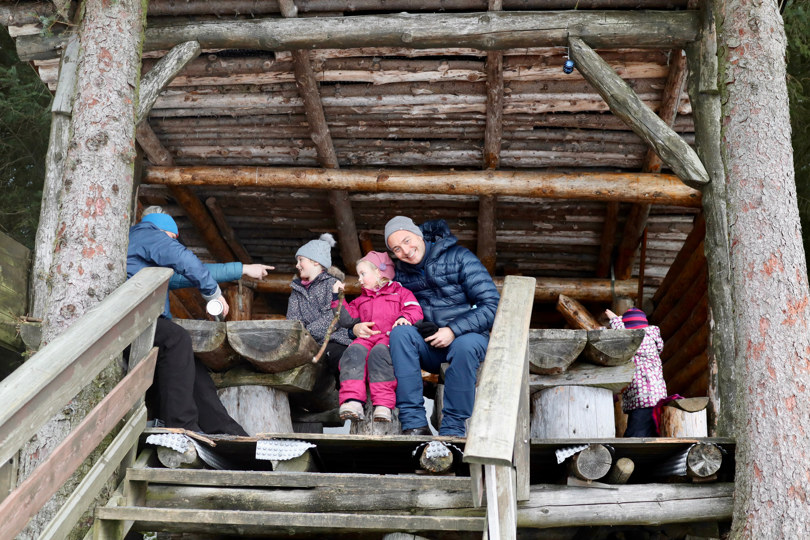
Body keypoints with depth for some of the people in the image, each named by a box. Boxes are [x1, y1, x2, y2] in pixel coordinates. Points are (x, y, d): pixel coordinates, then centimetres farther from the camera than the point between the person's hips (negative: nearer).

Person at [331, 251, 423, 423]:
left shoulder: (400, 292, 22)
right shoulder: (361, 300, 37)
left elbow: (415, 310, 5)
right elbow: (347, 320, 25)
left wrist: (405, 317, -16)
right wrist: (337, 297, 23)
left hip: (389, 338, -4)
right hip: (365, 339, 4)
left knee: (379, 352, -39)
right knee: (353, 352, -32)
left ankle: (383, 406, -45)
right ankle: (352, 402, -47)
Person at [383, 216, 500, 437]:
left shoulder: (459, 257, -8)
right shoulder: (402, 273, 7)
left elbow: (492, 305, -14)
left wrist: (454, 330, -21)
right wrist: (356, 326, -13)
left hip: (467, 335, -3)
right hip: (427, 345, 4)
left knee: (465, 345, -38)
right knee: (400, 331, -27)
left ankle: (453, 428, -24)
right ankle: (414, 424, -29)